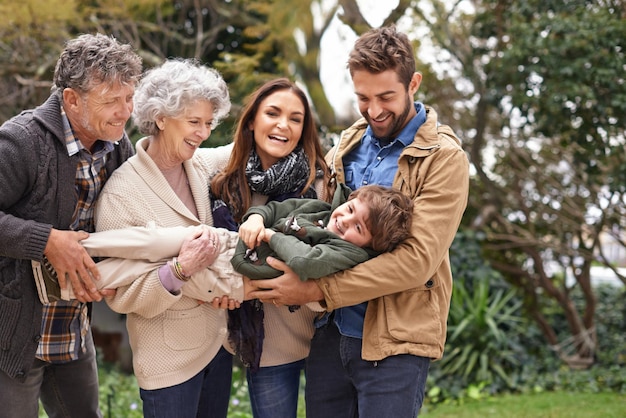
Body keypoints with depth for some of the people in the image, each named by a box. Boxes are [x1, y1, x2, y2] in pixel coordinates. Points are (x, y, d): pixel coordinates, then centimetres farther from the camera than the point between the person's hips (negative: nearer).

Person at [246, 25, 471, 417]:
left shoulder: (444, 157, -10)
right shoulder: (349, 143, 11)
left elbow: (417, 258, -19)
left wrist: (316, 290, -21)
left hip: (393, 341, -5)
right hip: (330, 330, 6)